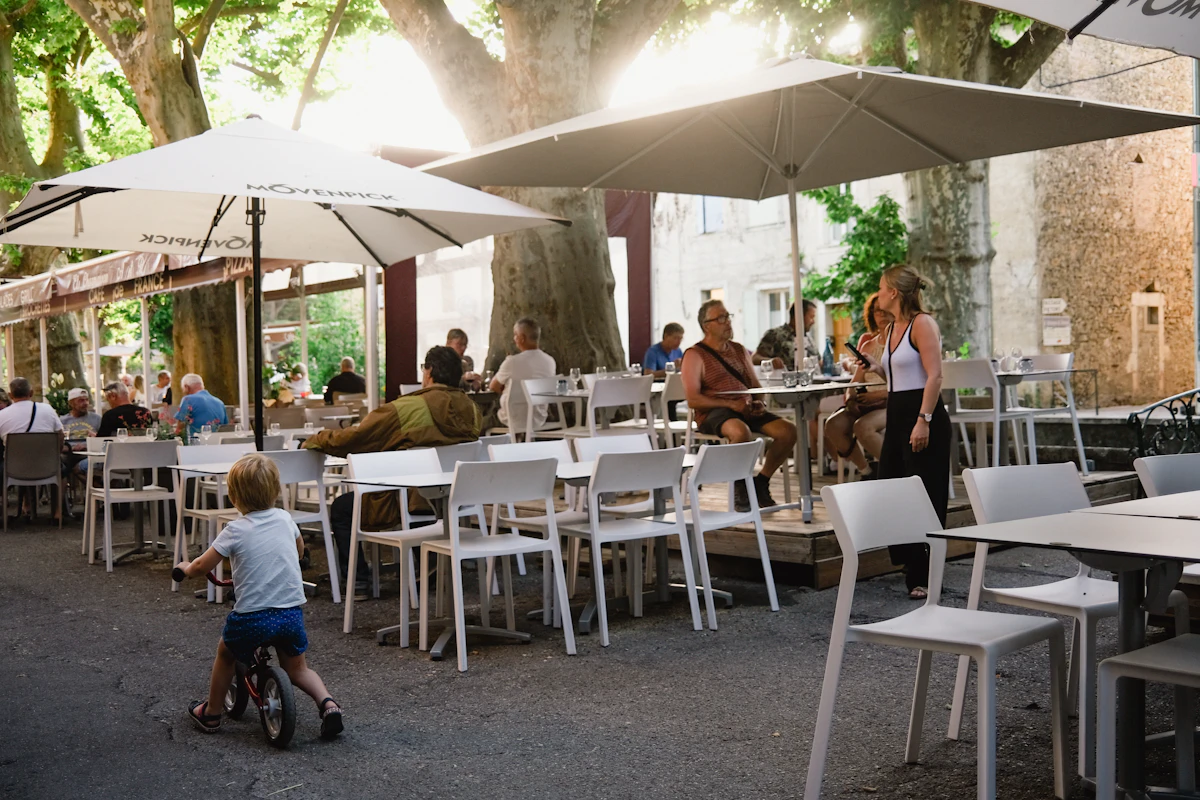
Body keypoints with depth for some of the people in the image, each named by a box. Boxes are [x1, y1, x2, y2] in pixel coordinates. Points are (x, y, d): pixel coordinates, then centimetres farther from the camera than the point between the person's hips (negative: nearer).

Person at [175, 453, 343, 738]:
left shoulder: (236, 530, -8)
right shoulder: (284, 519, 5)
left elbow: (201, 567, -3)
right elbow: (299, 550, 24)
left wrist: (185, 567, 19)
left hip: (252, 617, -3)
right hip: (292, 613, 3)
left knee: (226, 653, 26)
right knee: (297, 669, 21)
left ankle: (211, 713, 35)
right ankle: (327, 704, -2)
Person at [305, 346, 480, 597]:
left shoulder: (406, 408, -21)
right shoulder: (471, 409, -5)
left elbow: (353, 439, -13)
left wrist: (316, 440, 5)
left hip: (409, 503, -7)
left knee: (341, 508, 17)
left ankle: (356, 581, 14)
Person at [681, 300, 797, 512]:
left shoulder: (739, 351, 19)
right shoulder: (695, 355, -1)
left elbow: (755, 386, 23)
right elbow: (693, 400, -11)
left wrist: (758, 402, -1)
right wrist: (731, 404, -19)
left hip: (746, 410, 6)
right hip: (713, 413, -6)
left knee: (788, 431, -15)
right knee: (741, 431, -39)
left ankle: (760, 482, 2)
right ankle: (740, 487, -14)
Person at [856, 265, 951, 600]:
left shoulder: (922, 324, -10)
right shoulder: (892, 329, 15)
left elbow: (934, 375, -18)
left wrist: (923, 421, -24)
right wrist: (876, 368, 8)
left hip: (922, 414, -10)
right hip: (896, 415, 10)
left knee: (924, 497, -4)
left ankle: (925, 577, 3)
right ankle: (909, 562, 23)